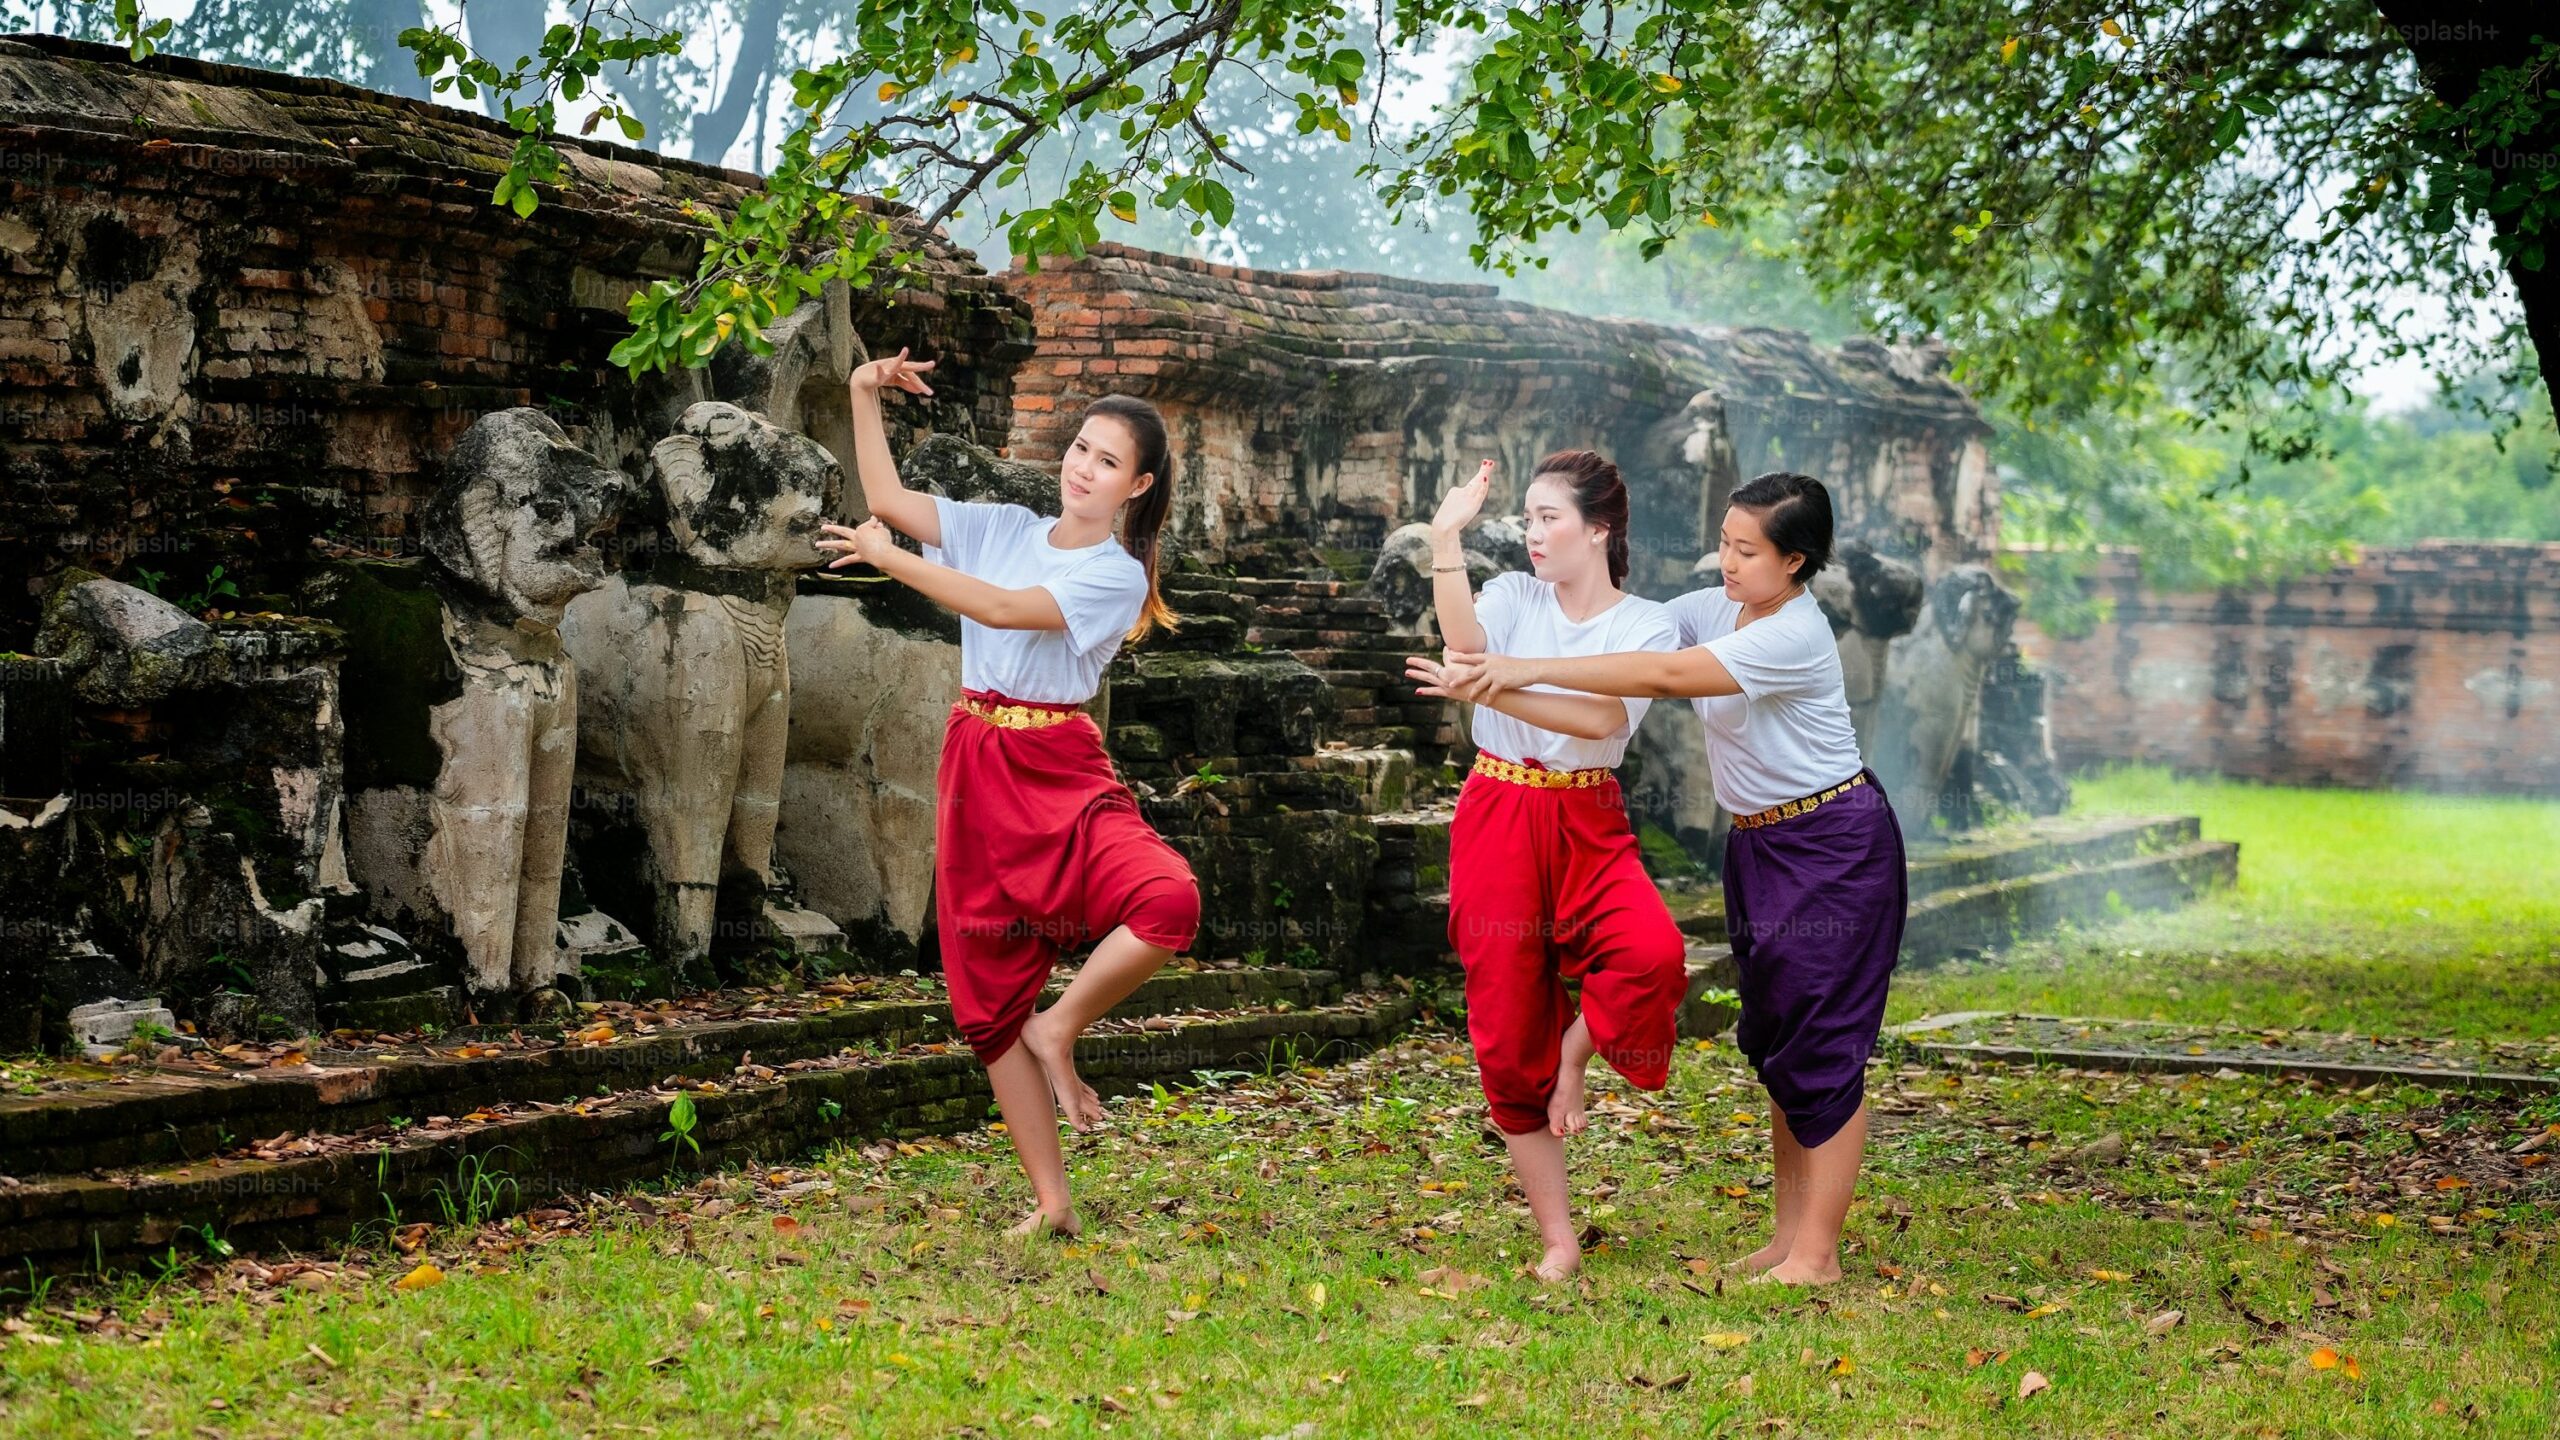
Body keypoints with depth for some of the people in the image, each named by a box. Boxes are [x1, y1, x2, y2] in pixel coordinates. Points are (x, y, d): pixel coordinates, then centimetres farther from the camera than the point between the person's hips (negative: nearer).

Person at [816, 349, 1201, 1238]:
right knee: (989, 997, 4)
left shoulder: (1117, 575, -4)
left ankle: (1059, 1031, -7)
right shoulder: (1003, 530, 11)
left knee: (1167, 899, -33)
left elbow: (1002, 608, -17)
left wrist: (890, 560, -14)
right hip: (974, 767, 4)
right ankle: (1051, 1205, 13)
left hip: (1061, 771, -4)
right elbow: (887, 499, 7)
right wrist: (864, 397, -2)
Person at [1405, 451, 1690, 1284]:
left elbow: (1602, 718, -18)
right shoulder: (1513, 597, 5)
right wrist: (1445, 538, -25)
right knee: (1508, 1034, 0)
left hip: (1589, 825, -1)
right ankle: (1557, 1237, 13)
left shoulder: (1648, 626, 0)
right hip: (1497, 818, 1)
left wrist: (1488, 691, -25)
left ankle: (1577, 1050, 3)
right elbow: (1465, 641, -18)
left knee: (1653, 951, -31)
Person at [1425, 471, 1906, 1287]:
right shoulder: (1715, 610, 3)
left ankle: (1816, 1255, -1)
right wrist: (1494, 666, -19)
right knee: (1773, 1041, 12)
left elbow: (1663, 677, -31)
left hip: (1835, 850, -9)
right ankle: (1788, 1235, 20)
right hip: (1758, 845, 9)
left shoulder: (1794, 635, -22)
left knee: (1823, 1045, -6)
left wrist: (1531, 669, -33)